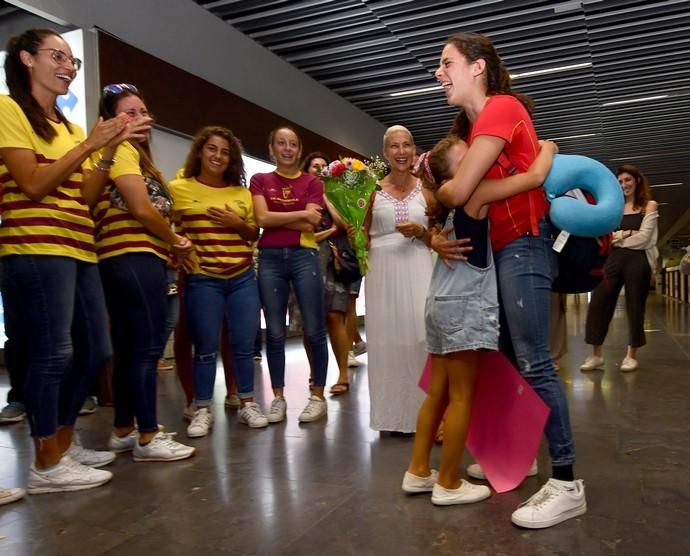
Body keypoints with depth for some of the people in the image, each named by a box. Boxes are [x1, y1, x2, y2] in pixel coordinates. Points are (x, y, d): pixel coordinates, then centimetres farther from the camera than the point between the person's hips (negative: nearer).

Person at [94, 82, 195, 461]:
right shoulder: (121, 150, -4)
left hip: (131, 258, 10)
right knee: (149, 346, -9)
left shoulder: (134, 153, 25)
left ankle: (124, 430, 21)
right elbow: (141, 209, -15)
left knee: (129, 347, 12)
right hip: (134, 257, -10)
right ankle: (147, 439, -4)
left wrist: (169, 244, 3)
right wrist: (176, 242, -2)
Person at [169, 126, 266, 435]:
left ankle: (247, 404, 20)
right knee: (206, 348, 1)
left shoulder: (242, 193, 11)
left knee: (244, 343, 6)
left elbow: (255, 235, 15)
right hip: (202, 279, -3)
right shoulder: (179, 188, 2)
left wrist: (238, 223, -3)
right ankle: (202, 410, 14)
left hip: (242, 278, 3)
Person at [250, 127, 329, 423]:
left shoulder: (312, 182, 9)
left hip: (304, 256, 0)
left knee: (314, 330, 0)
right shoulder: (259, 180, 10)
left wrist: (275, 217, -4)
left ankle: (318, 396, 11)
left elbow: (310, 225, -4)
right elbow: (261, 219, -5)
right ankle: (278, 398, 15)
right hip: (270, 258, 1)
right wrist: (301, 213, -4)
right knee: (275, 332, 4)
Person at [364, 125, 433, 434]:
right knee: (387, 337, 2)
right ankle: (394, 413, 13)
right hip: (382, 269, 0)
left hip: (417, 269, 0)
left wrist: (420, 232, -7)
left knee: (419, 333, -8)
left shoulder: (425, 190, 9)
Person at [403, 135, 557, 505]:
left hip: (441, 302, 9)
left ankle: (418, 471, 23)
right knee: (461, 397, 1)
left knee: (438, 393, 14)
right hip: (464, 305, -9)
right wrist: (548, 147, 8)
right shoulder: (478, 192, -10)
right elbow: (536, 176, -11)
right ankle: (448, 484, 11)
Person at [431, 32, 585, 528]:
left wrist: (434, 185, 0)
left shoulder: (501, 108, -13)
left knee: (534, 364, -10)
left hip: (524, 244, -10)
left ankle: (567, 483, 0)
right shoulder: (472, 125, 16)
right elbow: (458, 201, 11)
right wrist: (437, 235, -8)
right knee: (508, 358, 14)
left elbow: (457, 192, -22)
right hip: (499, 248, 10)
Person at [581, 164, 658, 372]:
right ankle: (597, 354, 0)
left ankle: (631, 355, 14)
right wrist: (625, 234, -9)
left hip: (638, 260, -3)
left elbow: (643, 237, -6)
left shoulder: (649, 205, 6)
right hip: (614, 259, 3)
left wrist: (617, 238, 1)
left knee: (634, 307, 2)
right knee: (598, 303, -6)